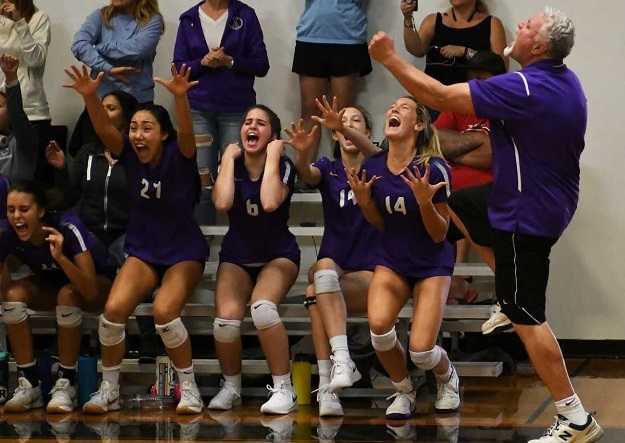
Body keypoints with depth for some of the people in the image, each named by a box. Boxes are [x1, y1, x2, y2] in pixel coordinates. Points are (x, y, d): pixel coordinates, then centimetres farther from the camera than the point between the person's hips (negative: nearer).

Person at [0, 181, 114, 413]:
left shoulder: (67, 229, -33)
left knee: (67, 294, -36)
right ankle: (28, 383, -17)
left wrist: (60, 256, -50)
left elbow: (91, 291, -39)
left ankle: (66, 383, -23)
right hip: (50, 285, 4)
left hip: (99, 282, -4)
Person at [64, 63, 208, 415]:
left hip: (184, 251, -4)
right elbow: (104, 128, -20)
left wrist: (180, 97, -54)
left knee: (164, 310, -28)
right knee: (114, 309, -20)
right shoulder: (129, 155, -5)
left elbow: (186, 131, -34)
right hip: (143, 251, 4)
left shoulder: (178, 156, -14)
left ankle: (189, 388, -10)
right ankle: (109, 390, -4)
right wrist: (90, 96, -40)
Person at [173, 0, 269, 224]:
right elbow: (179, 66, 6)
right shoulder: (189, 20, 7)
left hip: (237, 108, -1)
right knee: (202, 180, -3)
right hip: (198, 108, 1)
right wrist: (203, 62, -12)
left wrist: (229, 61, -14)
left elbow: (261, 65, 1)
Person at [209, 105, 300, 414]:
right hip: (237, 255, 3)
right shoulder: (230, 165, -3)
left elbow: (270, 202, -32)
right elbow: (222, 203, -24)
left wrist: (272, 156, -21)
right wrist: (229, 158, -14)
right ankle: (231, 387, 4)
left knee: (262, 308, -33)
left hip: (278, 254, -2)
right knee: (226, 319, -23)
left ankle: (283, 389, -21)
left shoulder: (283, 166, -10)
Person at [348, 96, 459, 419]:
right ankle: (402, 391, 2)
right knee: (378, 324, -27)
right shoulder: (372, 168, -5)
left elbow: (439, 234, -13)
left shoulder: (434, 169, -18)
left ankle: (447, 376, 23)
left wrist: (424, 201, -29)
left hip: (432, 265, -3)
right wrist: (363, 200, -10)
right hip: (392, 261, 3)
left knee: (421, 351, -16)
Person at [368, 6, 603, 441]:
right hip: (555, 201, 9)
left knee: (526, 316, -4)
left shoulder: (523, 90, -28)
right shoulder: (567, 81, 0)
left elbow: (439, 97, -25)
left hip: (526, 214, -9)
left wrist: (390, 58, -16)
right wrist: (497, 126, 11)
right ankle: (510, 302, 34)